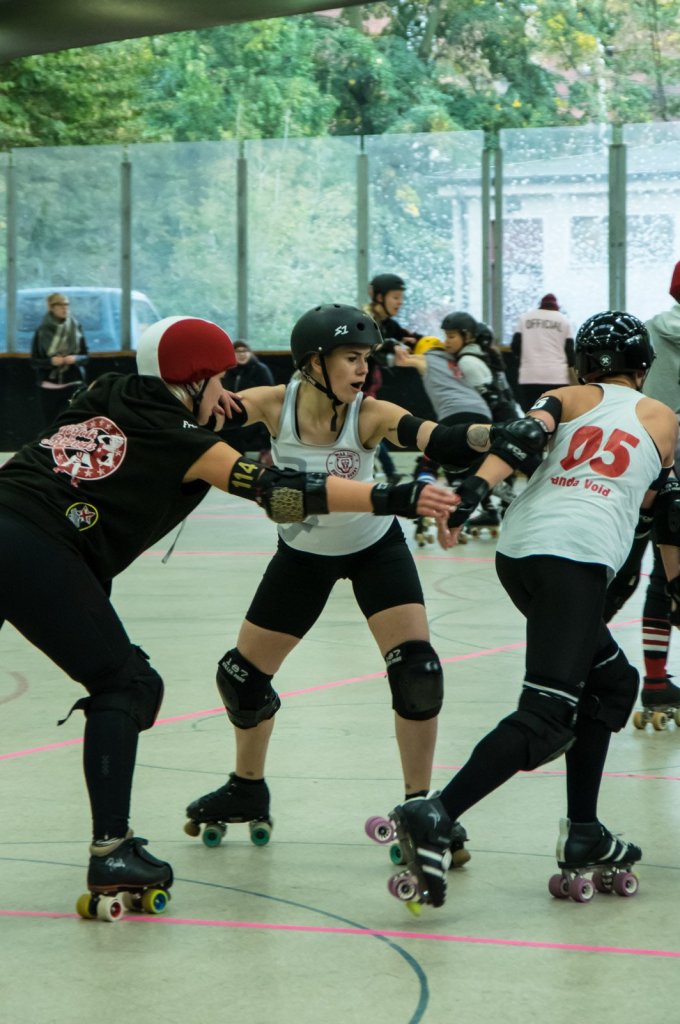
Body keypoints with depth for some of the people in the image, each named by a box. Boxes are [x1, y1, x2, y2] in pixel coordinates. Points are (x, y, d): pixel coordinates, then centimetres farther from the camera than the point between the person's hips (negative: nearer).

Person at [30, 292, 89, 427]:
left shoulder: (76, 328, 2)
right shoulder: (42, 331, -2)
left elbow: (86, 357, 7)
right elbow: (34, 361, 0)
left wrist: (76, 359, -15)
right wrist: (51, 361, -18)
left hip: (73, 385, 0)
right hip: (49, 387, 0)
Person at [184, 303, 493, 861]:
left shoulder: (370, 414, -30)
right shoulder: (272, 406, -25)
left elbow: (440, 441, -44)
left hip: (375, 549, -2)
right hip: (302, 554, 2)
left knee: (417, 670, -18)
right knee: (242, 675, 7)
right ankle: (247, 791, 35)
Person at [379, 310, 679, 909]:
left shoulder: (570, 398, 21)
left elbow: (521, 438, -1)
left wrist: (472, 493, -13)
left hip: (517, 549, 5)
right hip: (577, 556, -5)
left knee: (612, 682, 23)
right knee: (547, 717, -13)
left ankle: (583, 838, 20)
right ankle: (435, 817, -30)